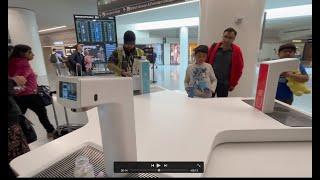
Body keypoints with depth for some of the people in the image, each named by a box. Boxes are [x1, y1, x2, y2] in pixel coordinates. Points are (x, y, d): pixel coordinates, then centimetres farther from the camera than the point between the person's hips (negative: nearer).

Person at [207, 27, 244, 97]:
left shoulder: (236, 51, -2)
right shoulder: (214, 46, 1)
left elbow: (239, 69, 2)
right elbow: (206, 61, 5)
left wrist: (233, 84, 2)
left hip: (224, 84, -1)